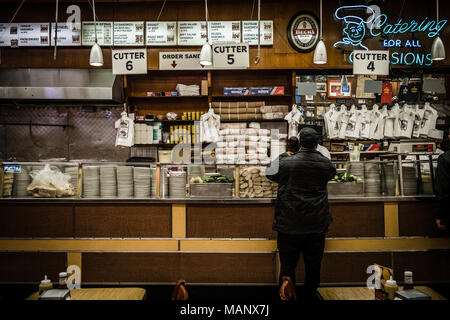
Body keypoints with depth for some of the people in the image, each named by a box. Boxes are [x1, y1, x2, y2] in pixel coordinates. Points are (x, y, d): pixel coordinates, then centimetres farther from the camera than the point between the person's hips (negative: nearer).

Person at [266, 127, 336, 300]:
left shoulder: (285, 162, -11)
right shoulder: (325, 164, -3)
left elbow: (269, 172, 9)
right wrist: (316, 153, 29)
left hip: (290, 225, -2)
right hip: (317, 225, 2)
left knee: (288, 264, 9)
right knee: (313, 265, 17)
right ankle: (311, 294, 28)